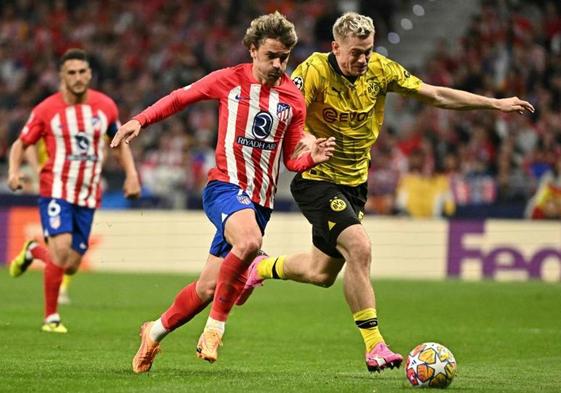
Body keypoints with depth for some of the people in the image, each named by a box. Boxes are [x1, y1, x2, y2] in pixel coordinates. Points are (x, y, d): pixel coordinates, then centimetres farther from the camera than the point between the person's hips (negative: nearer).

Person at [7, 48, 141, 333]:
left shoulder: (105, 106, 2)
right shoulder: (46, 110, -7)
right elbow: (21, 143, 2)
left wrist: (131, 175, 6)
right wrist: (14, 172, -17)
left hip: (88, 196, 4)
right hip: (56, 190, -4)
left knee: (70, 266, 3)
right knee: (61, 248, -23)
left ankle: (33, 251, 37)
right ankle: (51, 317, -6)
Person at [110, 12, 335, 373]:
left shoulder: (294, 99, 6)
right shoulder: (229, 80, -1)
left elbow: (292, 159, 12)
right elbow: (180, 97, 13)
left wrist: (312, 157, -10)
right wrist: (140, 120, 2)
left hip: (260, 201, 4)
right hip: (225, 186, -4)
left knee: (209, 288, 5)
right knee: (250, 241, -37)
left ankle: (156, 331, 31)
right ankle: (216, 326, -20)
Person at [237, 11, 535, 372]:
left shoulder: (380, 70, -4)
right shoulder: (314, 71, -19)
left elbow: (436, 96, 2)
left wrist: (496, 104, 0)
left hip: (355, 182, 6)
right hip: (317, 180, -6)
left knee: (322, 273, 12)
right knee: (359, 248, -24)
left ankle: (263, 268, 43)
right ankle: (374, 347, -18)